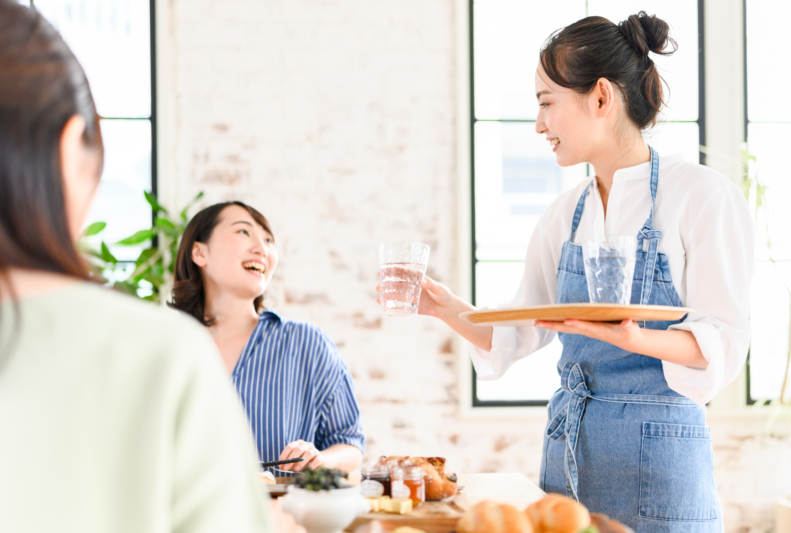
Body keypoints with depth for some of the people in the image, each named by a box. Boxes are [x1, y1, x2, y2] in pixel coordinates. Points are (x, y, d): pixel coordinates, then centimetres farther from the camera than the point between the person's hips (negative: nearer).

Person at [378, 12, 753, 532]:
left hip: (657, 457, -6)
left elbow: (724, 342, -14)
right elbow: (518, 334, 14)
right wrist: (449, 308, -2)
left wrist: (634, 338, -31)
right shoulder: (565, 215, 11)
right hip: (567, 446, 6)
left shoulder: (703, 195, -8)